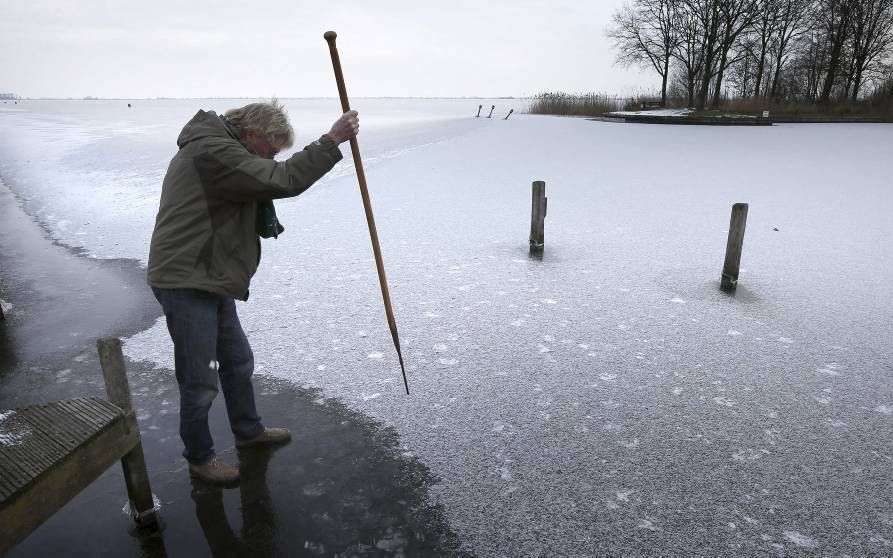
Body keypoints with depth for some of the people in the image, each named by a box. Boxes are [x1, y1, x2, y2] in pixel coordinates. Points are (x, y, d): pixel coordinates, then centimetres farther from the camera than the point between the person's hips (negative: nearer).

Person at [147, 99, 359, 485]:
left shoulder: (215, 148, 15)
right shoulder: (213, 152, -20)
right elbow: (284, 180, -27)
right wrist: (332, 140, -23)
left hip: (211, 282, 11)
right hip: (186, 284, -11)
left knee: (238, 361, 21)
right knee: (201, 381, 3)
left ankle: (249, 431, 40)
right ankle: (199, 457, 24)